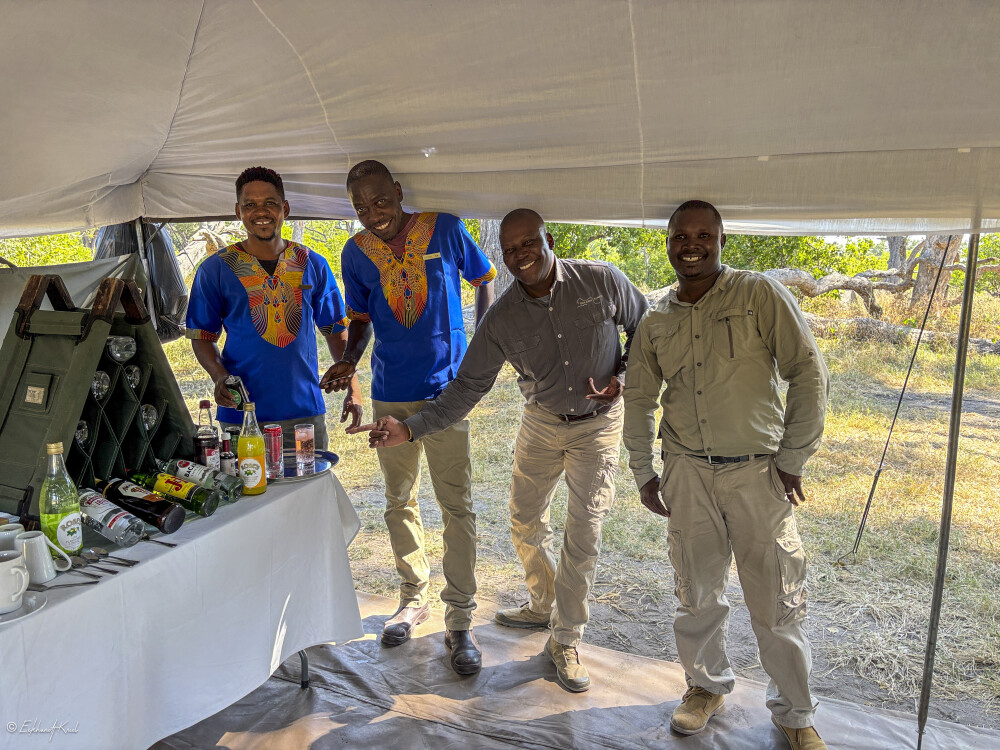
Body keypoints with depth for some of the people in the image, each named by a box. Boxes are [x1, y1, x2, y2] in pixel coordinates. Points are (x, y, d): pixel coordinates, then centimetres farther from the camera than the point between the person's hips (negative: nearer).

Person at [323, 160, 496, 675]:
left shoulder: (445, 229, -6)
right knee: (400, 502, 14)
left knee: (456, 505, -2)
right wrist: (348, 361, -9)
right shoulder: (356, 253, 1)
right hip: (390, 394, 3)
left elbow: (484, 280, 7)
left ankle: (459, 619, 10)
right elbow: (361, 319, 10)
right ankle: (414, 598, 33)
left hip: (447, 388, -3)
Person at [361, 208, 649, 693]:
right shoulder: (502, 319, -13)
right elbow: (468, 386, -10)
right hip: (541, 423, 3)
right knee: (525, 523, 11)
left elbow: (646, 328, 0)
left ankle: (566, 640, 15)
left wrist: (623, 378, -13)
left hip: (597, 424, -2)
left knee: (584, 532, -3)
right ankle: (543, 606, 38)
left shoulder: (602, 281, -17)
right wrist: (411, 428, -20)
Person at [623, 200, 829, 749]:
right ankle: (707, 684, 38)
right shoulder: (655, 322, 7)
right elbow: (638, 397, 17)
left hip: (758, 472, -3)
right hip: (687, 473, 3)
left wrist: (793, 459, -6)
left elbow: (807, 372, -4)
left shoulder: (760, 295, -5)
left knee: (777, 602, 5)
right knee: (696, 592, 13)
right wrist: (643, 472, 14)